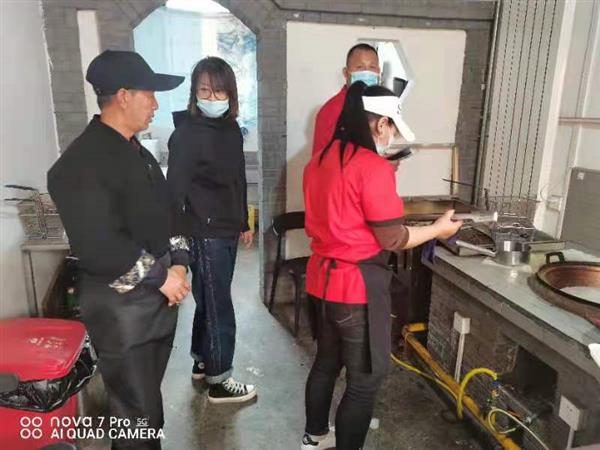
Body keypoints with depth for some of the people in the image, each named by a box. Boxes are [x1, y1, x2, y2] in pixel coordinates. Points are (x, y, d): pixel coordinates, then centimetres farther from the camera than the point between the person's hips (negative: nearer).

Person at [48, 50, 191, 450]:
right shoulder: (81, 164, -18)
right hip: (122, 310, -8)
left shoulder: (140, 154, 11)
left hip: (160, 300, 8)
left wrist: (178, 264, -3)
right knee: (137, 413, 7)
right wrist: (160, 276, -16)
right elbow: (99, 249, -25)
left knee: (149, 399, 23)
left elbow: (167, 214, 12)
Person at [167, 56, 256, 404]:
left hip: (228, 231, 7)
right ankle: (220, 382, 19)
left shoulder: (232, 130, 8)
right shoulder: (187, 134, -14)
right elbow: (175, 189, -18)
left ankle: (202, 362, 37)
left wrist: (244, 223, 19)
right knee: (220, 308, 2)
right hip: (205, 234, -7)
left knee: (210, 301, 19)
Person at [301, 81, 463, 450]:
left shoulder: (320, 160, 6)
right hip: (357, 286, -9)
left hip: (323, 278, 9)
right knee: (365, 380, 9)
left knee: (327, 362, 26)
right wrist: (438, 229, 0)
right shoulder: (373, 166, -19)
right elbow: (393, 239, -16)